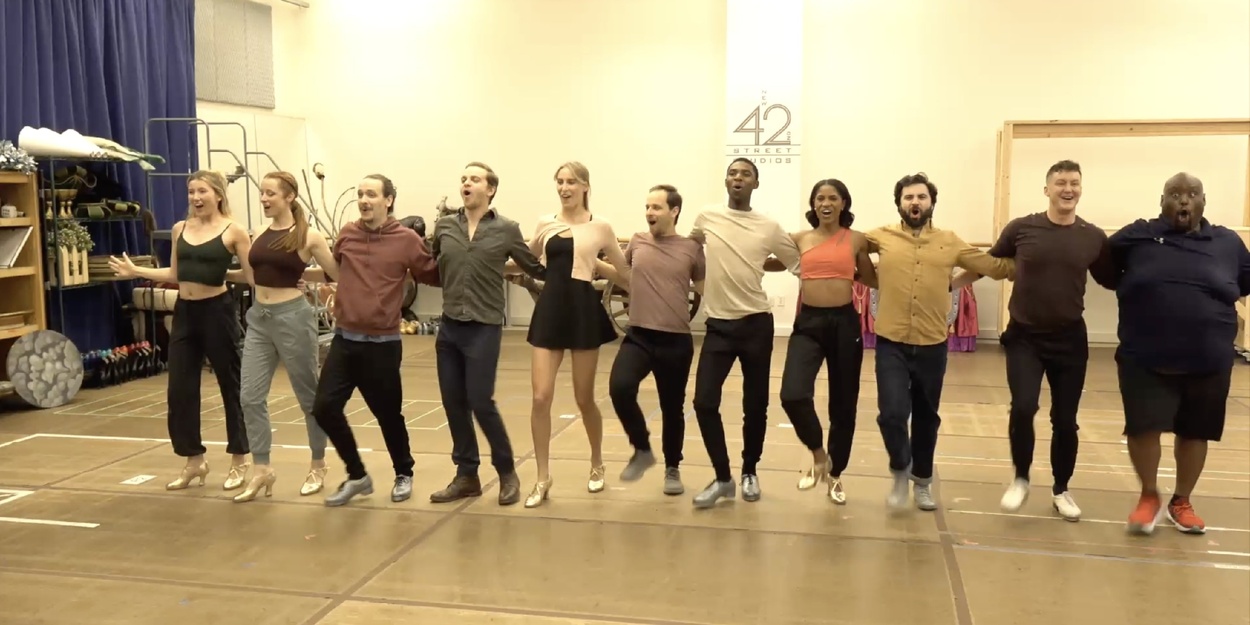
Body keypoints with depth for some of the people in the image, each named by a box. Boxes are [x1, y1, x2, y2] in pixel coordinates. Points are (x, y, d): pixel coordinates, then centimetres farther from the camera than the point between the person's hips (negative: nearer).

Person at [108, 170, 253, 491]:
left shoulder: (233, 231, -6)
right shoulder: (180, 229, 10)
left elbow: (253, 276, -8)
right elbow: (176, 274, 18)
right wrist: (136, 271, 17)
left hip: (218, 311, -6)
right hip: (184, 313, 6)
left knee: (231, 385, 5)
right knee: (179, 390, 7)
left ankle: (239, 459, 20)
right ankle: (194, 459, 23)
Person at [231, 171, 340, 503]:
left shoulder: (308, 236, -7)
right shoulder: (260, 236, 9)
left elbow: (338, 275, -6)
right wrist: (221, 275, 17)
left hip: (293, 316, -6)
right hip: (259, 318, 6)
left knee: (308, 394, 7)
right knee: (251, 397, 1)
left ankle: (318, 466, 23)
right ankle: (262, 469, 12)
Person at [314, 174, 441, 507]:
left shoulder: (407, 240, -7)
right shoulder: (346, 234, 5)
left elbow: (434, 276, -4)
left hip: (382, 343, -4)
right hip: (344, 339, 4)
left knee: (388, 414, 7)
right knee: (325, 407, -2)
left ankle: (404, 474, 33)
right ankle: (357, 476, 17)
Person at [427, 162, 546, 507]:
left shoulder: (507, 229, -3)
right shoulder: (444, 226, 6)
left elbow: (537, 269, 3)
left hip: (484, 327, -4)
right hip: (449, 327, 4)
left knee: (480, 402, -4)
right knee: (453, 404, 8)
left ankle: (507, 472, 15)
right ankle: (467, 475, 22)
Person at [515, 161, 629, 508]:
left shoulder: (600, 227, 0)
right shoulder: (545, 224, 8)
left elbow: (624, 269, 7)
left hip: (584, 310, -2)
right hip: (549, 310, 3)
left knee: (584, 399, 8)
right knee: (541, 398, -5)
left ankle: (597, 464, 34)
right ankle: (543, 479, 9)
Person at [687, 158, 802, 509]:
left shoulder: (769, 227, 0)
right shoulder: (706, 220, 4)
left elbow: (801, 263, 8)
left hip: (756, 323, -1)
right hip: (718, 325, 1)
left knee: (755, 405, 7)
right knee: (704, 401, -7)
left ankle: (750, 472, 28)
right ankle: (723, 478, 9)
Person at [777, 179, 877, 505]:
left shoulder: (857, 240, 5)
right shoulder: (799, 239, 7)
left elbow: (874, 280, 12)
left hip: (844, 322, 0)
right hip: (808, 324, 0)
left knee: (843, 404, 9)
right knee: (792, 395, -22)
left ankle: (835, 475, 30)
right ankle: (818, 454, 7)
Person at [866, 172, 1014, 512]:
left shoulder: (950, 242, 3)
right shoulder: (882, 237, -1)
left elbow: (996, 267, 7)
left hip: (932, 346, 2)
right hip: (891, 344, -2)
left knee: (926, 418, 14)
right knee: (892, 413, -13)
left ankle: (922, 480, 35)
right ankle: (900, 471, 16)